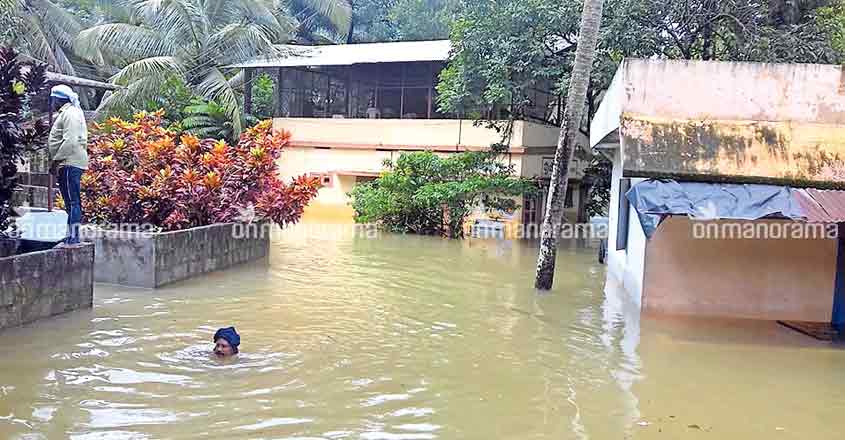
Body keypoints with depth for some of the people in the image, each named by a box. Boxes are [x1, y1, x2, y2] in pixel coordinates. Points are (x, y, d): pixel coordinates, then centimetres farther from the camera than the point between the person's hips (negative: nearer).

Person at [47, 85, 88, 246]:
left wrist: (55, 160, -16)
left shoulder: (70, 113, -10)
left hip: (70, 163, -10)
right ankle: (71, 236, 14)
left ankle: (73, 237, -10)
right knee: (71, 201, 10)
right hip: (68, 164, 10)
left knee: (72, 201, -10)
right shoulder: (65, 113, 22)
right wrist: (56, 162, 22)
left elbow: (70, 141, -20)